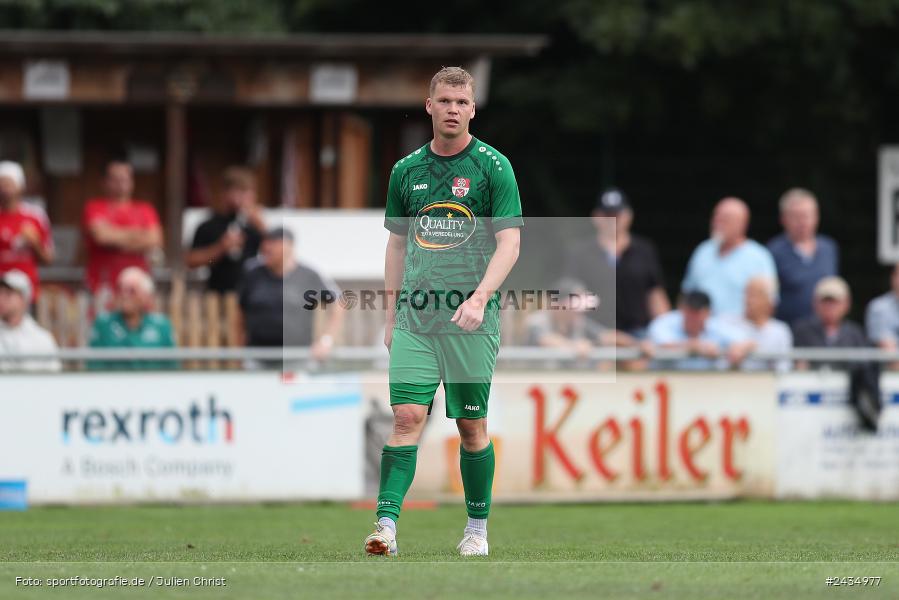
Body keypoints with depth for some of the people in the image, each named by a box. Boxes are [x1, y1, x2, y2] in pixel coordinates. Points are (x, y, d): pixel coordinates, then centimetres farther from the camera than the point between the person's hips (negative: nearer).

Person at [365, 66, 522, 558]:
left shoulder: (493, 167, -2)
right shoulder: (406, 171, 9)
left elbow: (509, 241, -7)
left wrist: (479, 298, -21)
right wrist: (391, 313, 14)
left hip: (472, 318, -2)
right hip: (415, 315, 2)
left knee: (472, 425, 4)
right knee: (407, 415, -10)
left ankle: (477, 527, 18)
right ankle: (386, 524, -17)